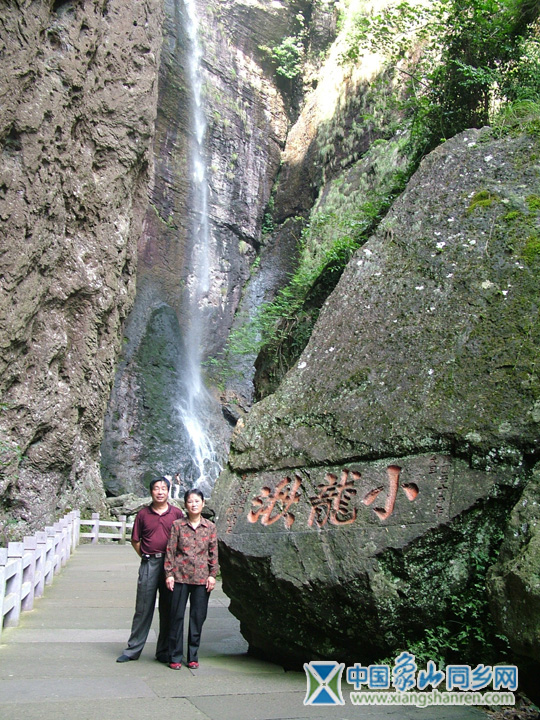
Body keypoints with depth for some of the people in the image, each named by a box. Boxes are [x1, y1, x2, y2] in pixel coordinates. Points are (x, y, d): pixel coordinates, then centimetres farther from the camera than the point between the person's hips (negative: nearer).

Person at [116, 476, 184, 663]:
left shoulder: (176, 513, 3)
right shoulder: (143, 514, 4)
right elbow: (135, 540, 12)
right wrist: (145, 556, 3)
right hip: (149, 564, 0)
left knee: (168, 609, 7)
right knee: (143, 608, 6)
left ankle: (164, 651, 19)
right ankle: (133, 650, 18)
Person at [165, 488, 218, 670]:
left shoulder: (210, 527, 4)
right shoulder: (177, 525, 0)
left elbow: (213, 553, 6)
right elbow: (170, 550, 0)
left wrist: (212, 575, 1)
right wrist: (169, 574, -4)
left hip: (201, 578, 1)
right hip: (180, 576, -1)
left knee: (198, 617, 7)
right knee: (177, 616, 4)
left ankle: (193, 656, 21)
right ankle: (175, 657, 17)